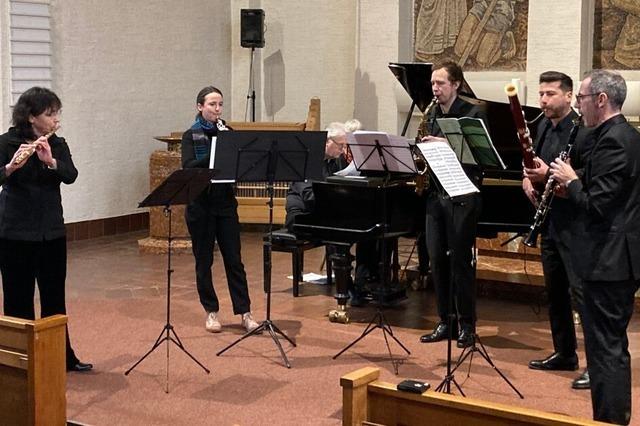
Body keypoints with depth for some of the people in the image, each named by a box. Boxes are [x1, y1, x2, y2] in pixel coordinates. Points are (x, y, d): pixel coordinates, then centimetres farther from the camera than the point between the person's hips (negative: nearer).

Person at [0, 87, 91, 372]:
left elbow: (71, 176, -12)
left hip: (52, 232, 4)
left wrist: (50, 161, -30)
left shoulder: (58, 145, 5)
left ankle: (63, 356, 22)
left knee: (55, 297, 11)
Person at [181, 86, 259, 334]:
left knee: (233, 259, 2)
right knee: (203, 260, 5)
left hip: (225, 202, 2)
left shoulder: (226, 132, 7)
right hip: (200, 205, -2)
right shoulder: (191, 136, -2)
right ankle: (211, 312, 17)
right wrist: (216, 152, -27)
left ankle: (244, 313, 5)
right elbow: (188, 168, -17)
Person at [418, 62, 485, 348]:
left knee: (460, 260, -3)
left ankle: (467, 325, 8)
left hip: (462, 196, -6)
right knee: (437, 259, 7)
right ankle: (445, 321, 16)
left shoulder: (472, 114, -6)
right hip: (436, 193, 6)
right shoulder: (433, 115, 13)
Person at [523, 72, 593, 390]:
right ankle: (564, 353, 27)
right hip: (549, 219, 9)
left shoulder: (582, 131, -15)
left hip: (574, 223, -9)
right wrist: (529, 177, 2)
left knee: (581, 291, -9)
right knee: (555, 290, 15)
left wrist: (550, 175, -28)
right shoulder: (544, 126, 11)